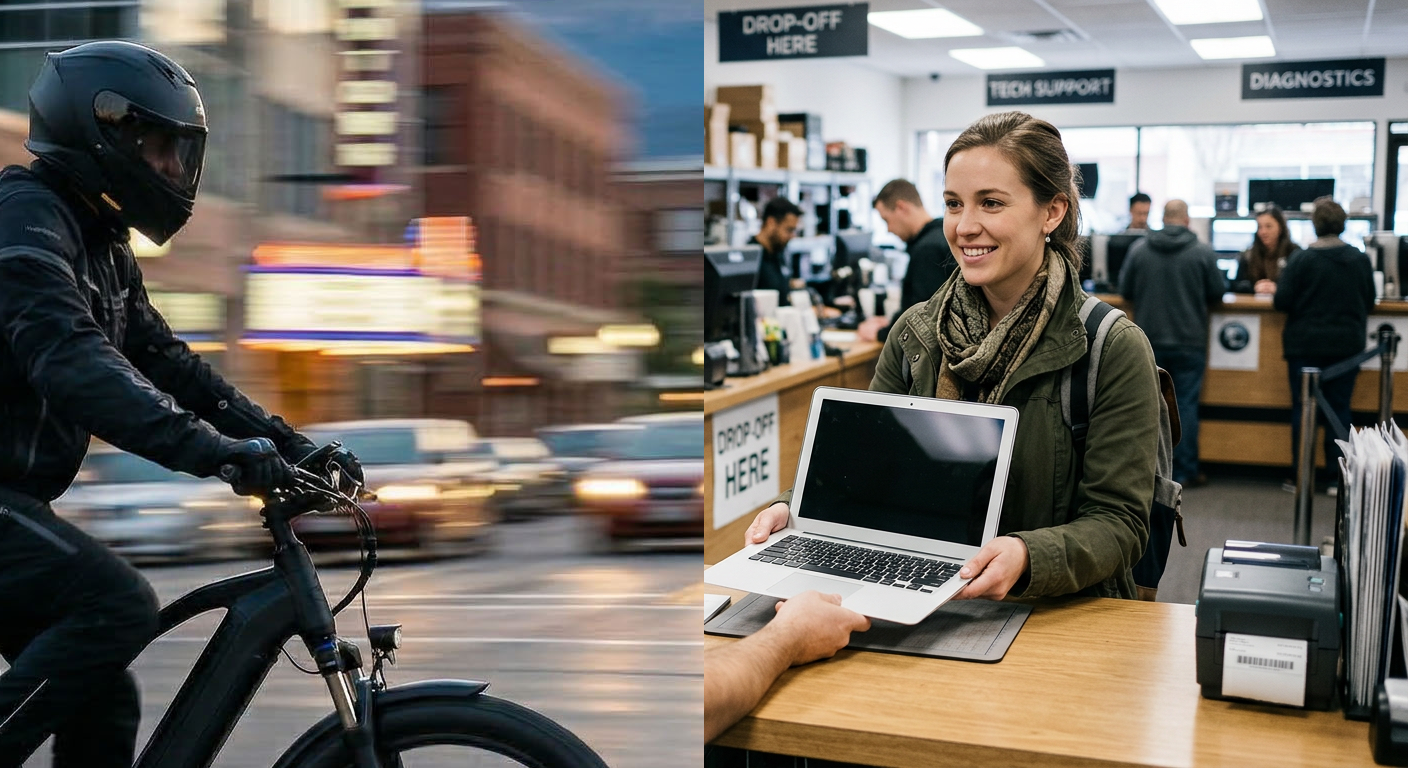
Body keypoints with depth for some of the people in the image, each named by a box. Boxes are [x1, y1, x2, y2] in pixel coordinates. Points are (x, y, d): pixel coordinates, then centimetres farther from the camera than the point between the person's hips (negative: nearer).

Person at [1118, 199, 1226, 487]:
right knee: (1186, 404, 3)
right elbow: (1217, 295, 1)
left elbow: (1125, 291, 5)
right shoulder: (1203, 253, -7)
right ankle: (1185, 471, 6)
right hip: (1189, 342, -1)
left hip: (1149, 341, 2)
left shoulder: (1138, 249, -3)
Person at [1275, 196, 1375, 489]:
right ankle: (1337, 475, 9)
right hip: (1348, 344, 3)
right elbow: (1369, 302, 11)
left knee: (1303, 407, 5)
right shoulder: (1360, 259, 0)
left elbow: (1282, 301, -12)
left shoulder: (1300, 259, -12)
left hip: (1306, 344, -3)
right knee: (1340, 408, 8)